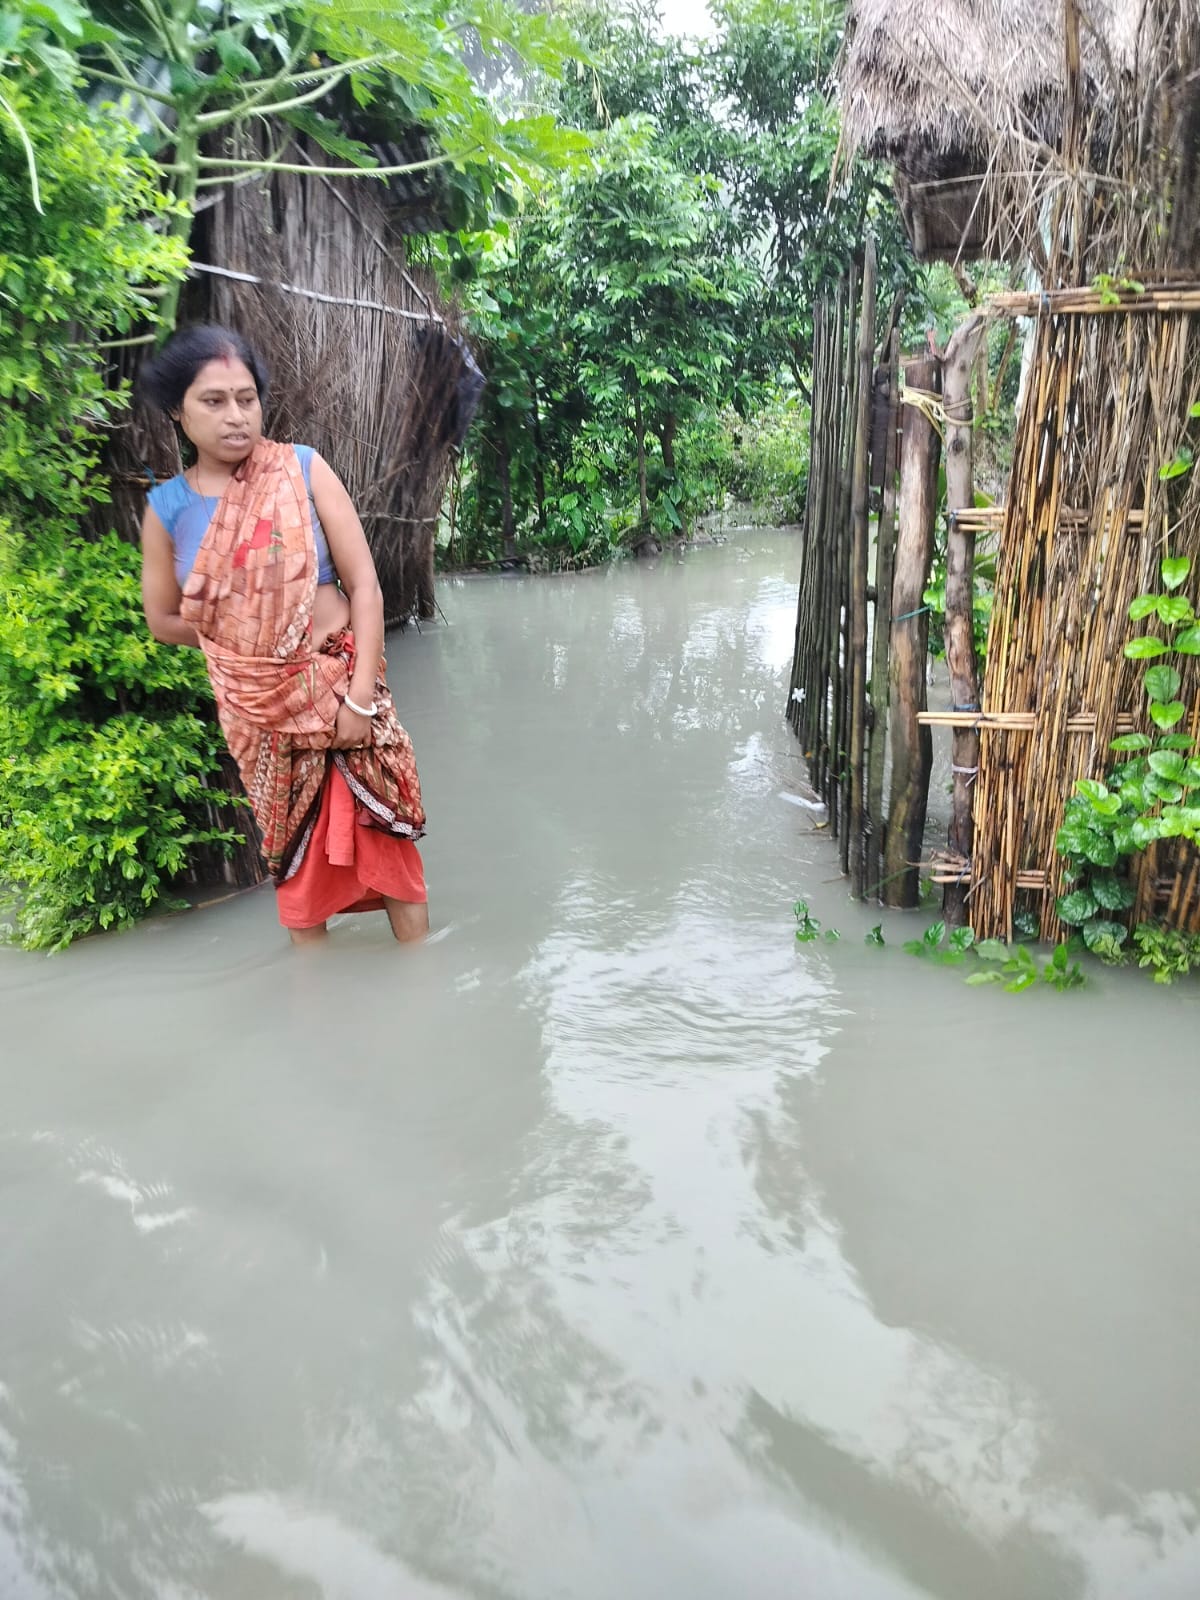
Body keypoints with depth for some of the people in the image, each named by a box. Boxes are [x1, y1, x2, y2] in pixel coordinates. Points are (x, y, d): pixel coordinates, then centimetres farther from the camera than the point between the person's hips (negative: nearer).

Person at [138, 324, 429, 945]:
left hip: (340, 686, -2)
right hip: (257, 708, 2)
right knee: (292, 848, 15)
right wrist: (236, 625, -5)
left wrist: (361, 696, -16)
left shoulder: (303, 469, -8)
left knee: (384, 831, 6)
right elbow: (163, 621, 8)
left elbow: (364, 582, -10)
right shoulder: (166, 507, -2)